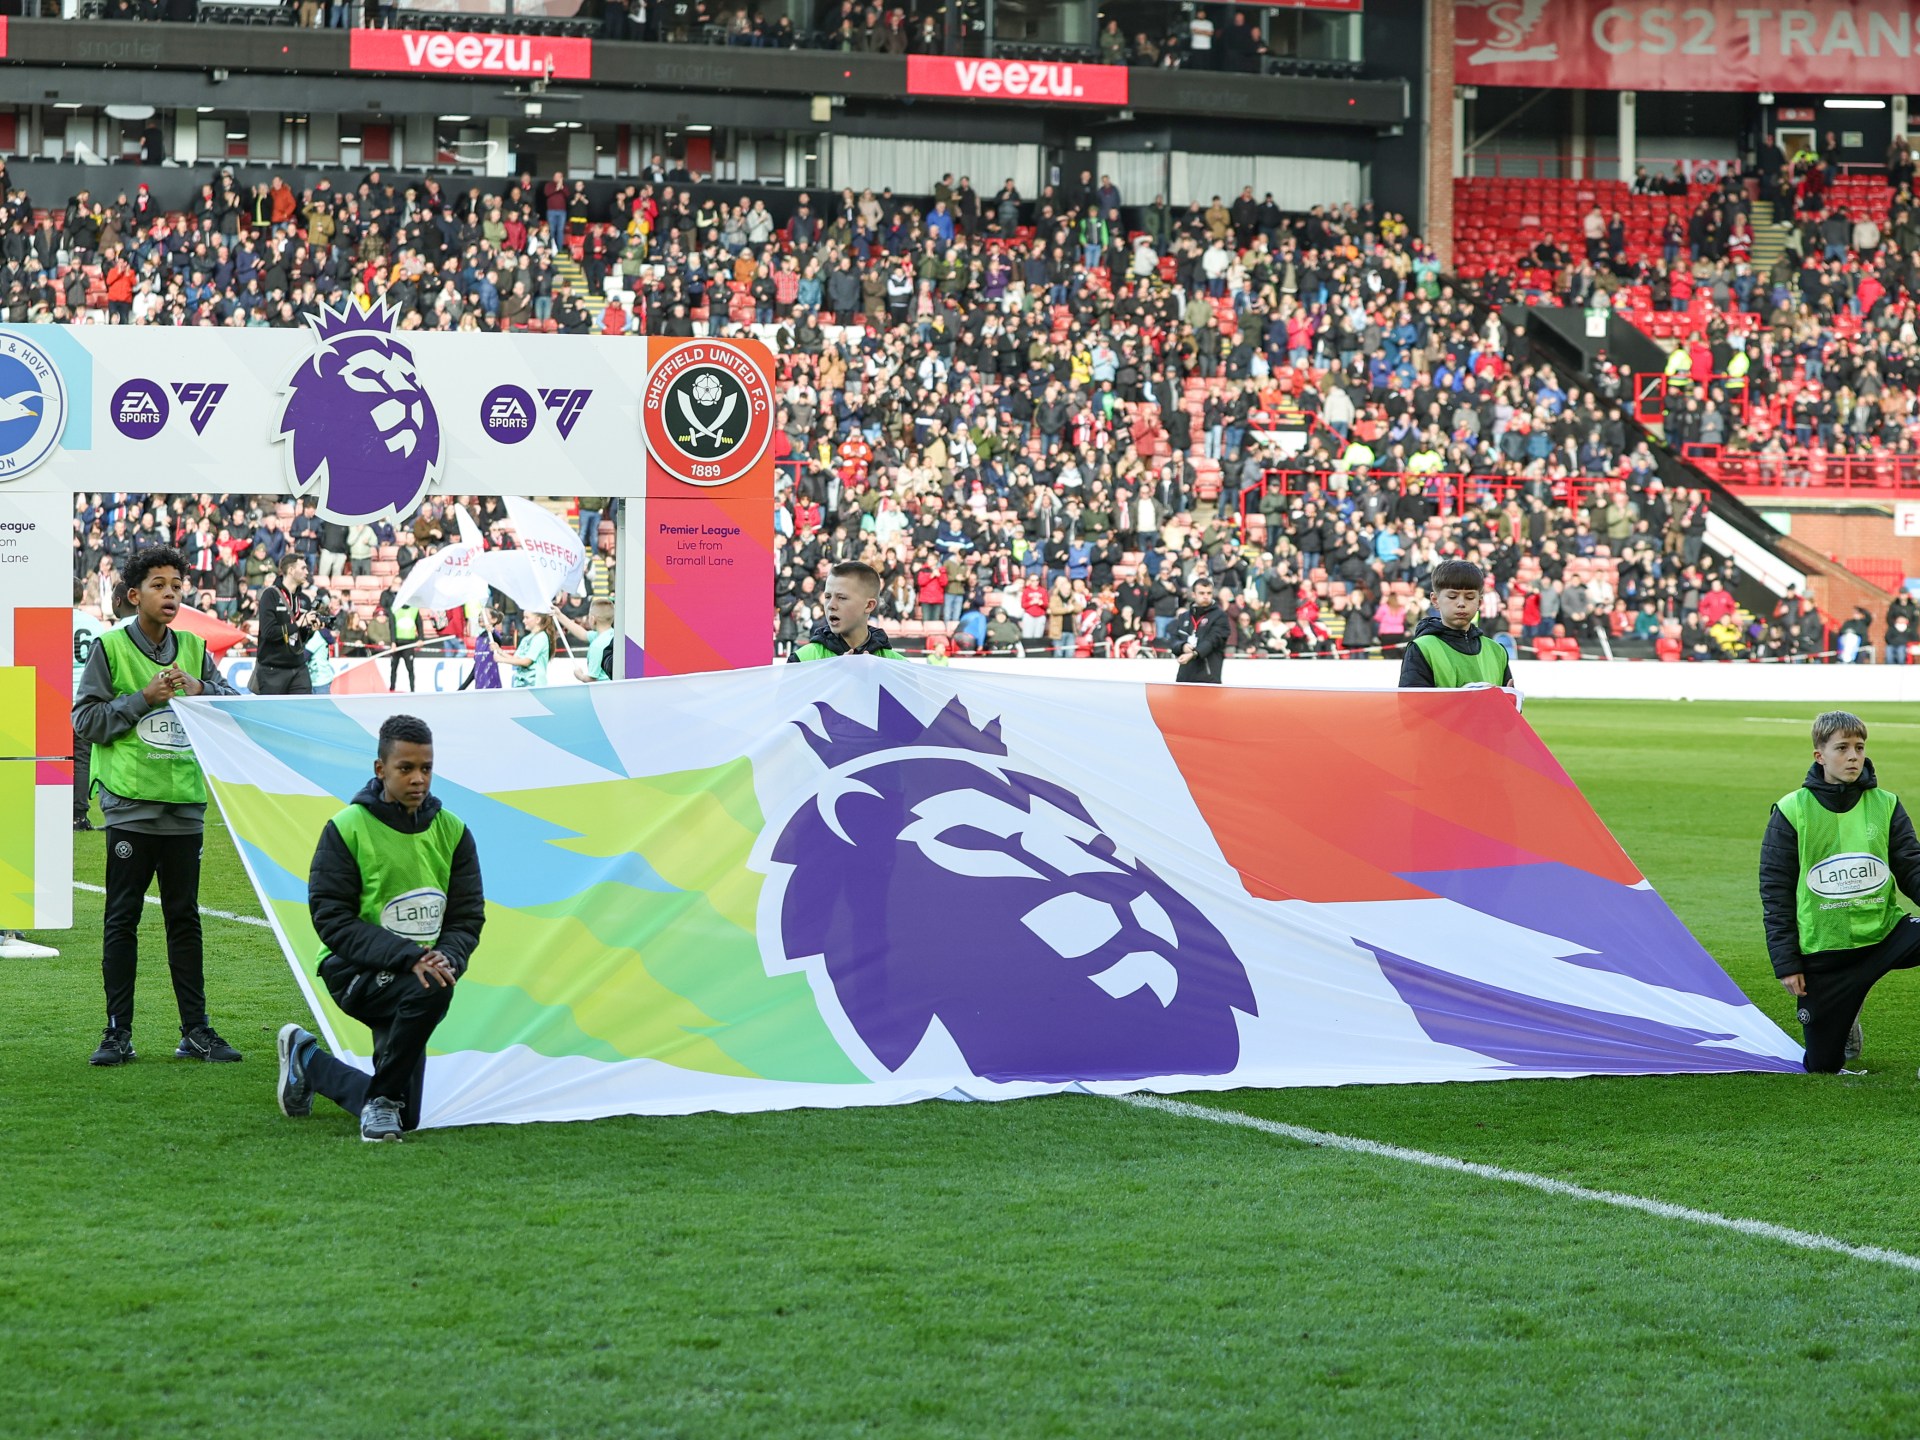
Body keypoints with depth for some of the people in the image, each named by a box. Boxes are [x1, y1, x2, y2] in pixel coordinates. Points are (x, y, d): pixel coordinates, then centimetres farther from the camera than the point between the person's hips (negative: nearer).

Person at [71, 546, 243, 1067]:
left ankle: (196, 1030, 10)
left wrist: (200, 690, -12)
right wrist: (144, 698, -13)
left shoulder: (194, 649, 11)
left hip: (185, 802, 3)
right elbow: (85, 719, -4)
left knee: (185, 917, 7)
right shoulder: (110, 648, 1)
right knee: (122, 920, 0)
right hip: (130, 803, -3)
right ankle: (118, 1032, 4)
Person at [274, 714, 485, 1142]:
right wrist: (407, 957, -27)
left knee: (405, 1118, 9)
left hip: (415, 973, 6)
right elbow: (332, 920, -15)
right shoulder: (347, 829, -10)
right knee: (430, 992, -37)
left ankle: (308, 1061, 37)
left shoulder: (453, 832, 3)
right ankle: (382, 1100, -15)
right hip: (353, 971, -6)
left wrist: (446, 958, -20)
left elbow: (468, 918, 3)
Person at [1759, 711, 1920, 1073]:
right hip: (1821, 947, -1)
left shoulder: (1886, 806, 3)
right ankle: (1845, 1027, 40)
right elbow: (1775, 892, -1)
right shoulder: (1791, 812, -3)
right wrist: (1786, 962, -5)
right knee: (1822, 1065, 3)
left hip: (1883, 933, 1)